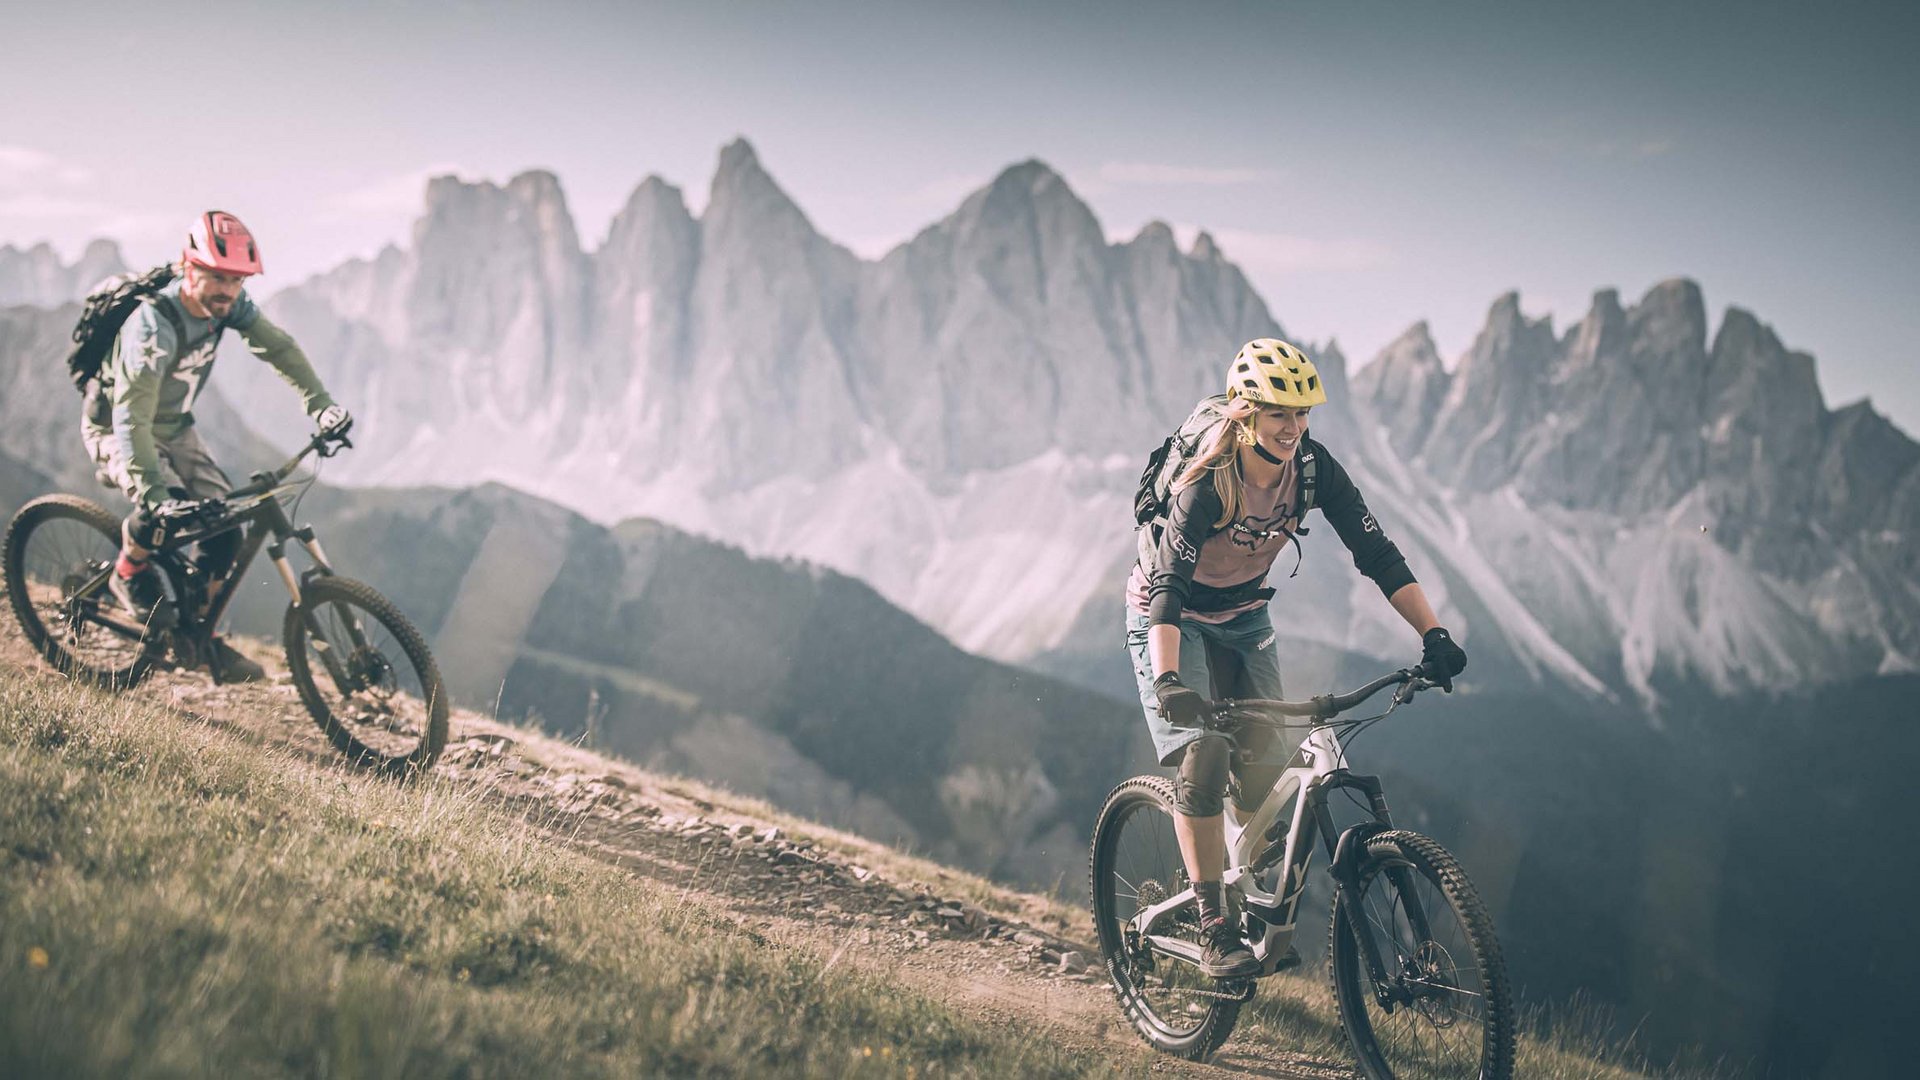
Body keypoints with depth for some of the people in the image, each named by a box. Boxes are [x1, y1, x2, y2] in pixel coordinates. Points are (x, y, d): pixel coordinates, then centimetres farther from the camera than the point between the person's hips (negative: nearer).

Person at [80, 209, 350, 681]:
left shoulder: (229, 303, -17)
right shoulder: (153, 327, -36)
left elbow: (278, 346, -5)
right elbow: (131, 419, -43)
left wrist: (320, 403, -18)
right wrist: (152, 491, -54)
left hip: (174, 429, 7)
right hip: (115, 430, -6)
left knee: (224, 530, -6)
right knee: (164, 504, -33)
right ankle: (129, 574, -2)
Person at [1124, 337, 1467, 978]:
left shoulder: (1311, 467, -19)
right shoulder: (1207, 482, -32)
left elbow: (1376, 552, -18)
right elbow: (1168, 585, -39)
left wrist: (1433, 635, -29)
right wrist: (1168, 681, -53)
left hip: (1243, 615, 5)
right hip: (1169, 615, -5)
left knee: (1266, 759, -4)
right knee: (1203, 757, -20)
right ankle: (1213, 926, -12)